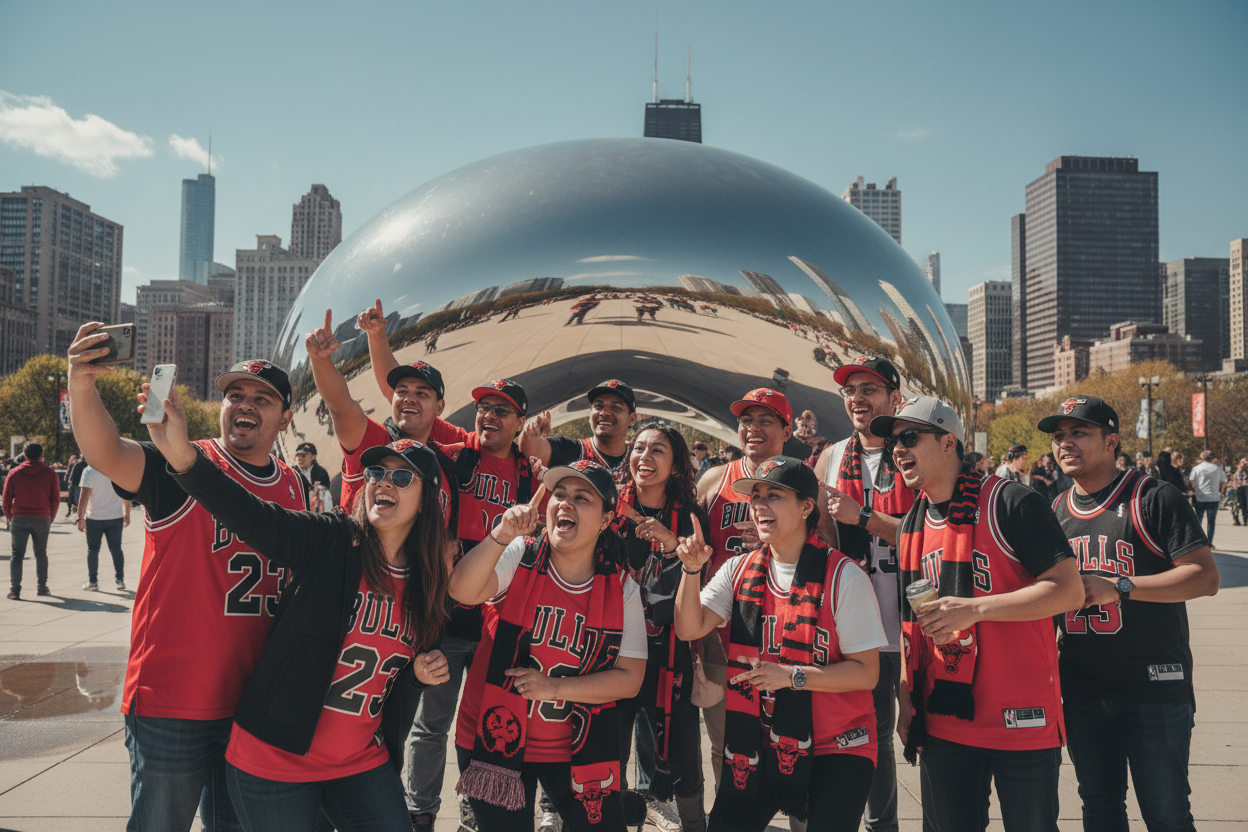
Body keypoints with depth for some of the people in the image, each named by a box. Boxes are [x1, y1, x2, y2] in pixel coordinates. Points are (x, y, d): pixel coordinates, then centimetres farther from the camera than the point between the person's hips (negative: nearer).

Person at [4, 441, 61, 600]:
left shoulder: (14, 473, 2)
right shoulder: (50, 474, 0)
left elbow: (6, 499, 3)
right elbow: (55, 499, 1)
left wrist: (9, 517, 16)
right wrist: (50, 519, 13)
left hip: (19, 519, 0)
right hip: (42, 519, 0)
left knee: (17, 554, 1)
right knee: (41, 554, 14)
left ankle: (14, 590, -10)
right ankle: (42, 587, 21)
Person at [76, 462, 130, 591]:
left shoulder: (89, 471, -10)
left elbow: (84, 495, -14)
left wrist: (80, 518, -8)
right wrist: (127, 514, 15)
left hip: (95, 517, -3)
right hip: (116, 516, 3)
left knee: (93, 549, 9)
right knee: (116, 548, 10)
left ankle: (93, 582, 11)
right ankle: (120, 580, 9)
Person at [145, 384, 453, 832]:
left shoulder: (423, 584, 3)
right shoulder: (331, 541, -13)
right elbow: (253, 517, -30)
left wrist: (420, 671, -4)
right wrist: (182, 454, -44)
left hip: (359, 765, 5)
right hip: (274, 761, -5)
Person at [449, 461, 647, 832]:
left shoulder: (621, 589, -5)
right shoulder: (518, 558, -9)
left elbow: (630, 678, -7)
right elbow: (462, 591, -28)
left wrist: (554, 687, -18)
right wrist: (503, 534, -42)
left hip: (578, 749, 2)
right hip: (497, 735, -1)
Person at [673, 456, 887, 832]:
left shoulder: (843, 576, -12)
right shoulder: (740, 569, 2)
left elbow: (866, 672, -14)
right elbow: (691, 628, -7)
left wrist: (792, 676, -24)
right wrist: (691, 571, -22)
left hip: (835, 748, -4)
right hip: (757, 744, 4)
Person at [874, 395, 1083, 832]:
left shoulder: (1011, 502, -11)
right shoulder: (911, 525, 9)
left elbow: (1069, 590, -16)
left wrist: (974, 608, -24)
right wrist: (908, 701, 13)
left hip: (1021, 719, -5)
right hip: (943, 725, 6)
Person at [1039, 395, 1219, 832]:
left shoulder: (1155, 497, -7)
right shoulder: (1055, 510, 10)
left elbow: (1205, 576, -14)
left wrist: (1119, 587, -20)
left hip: (1155, 686, -5)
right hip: (1081, 689, 5)